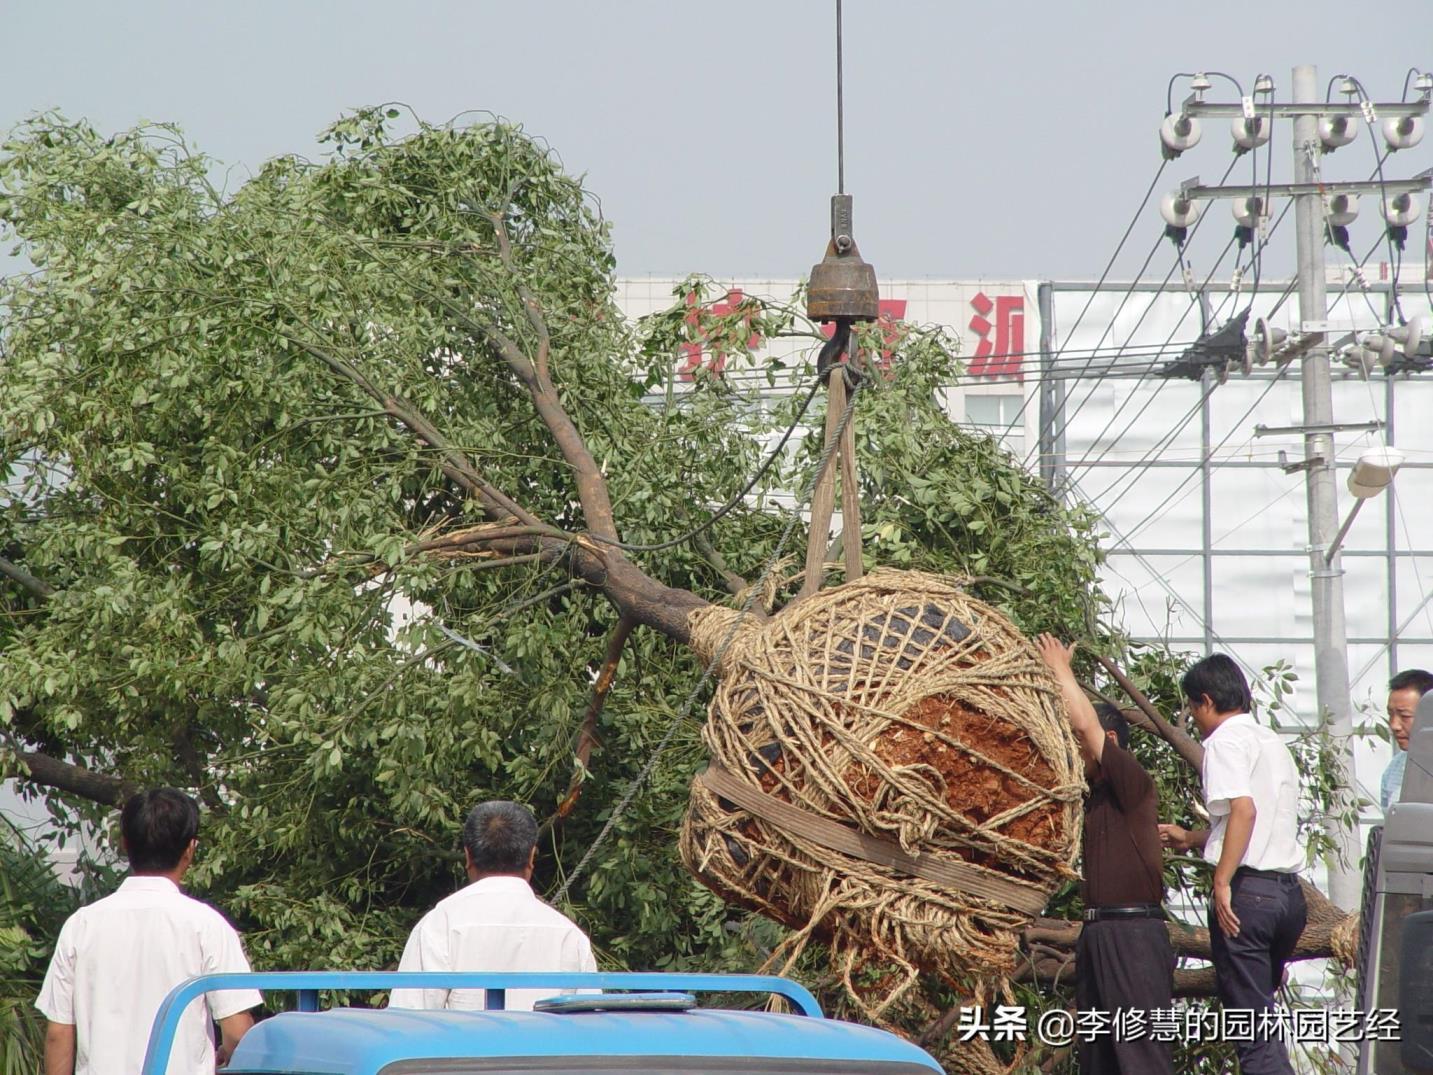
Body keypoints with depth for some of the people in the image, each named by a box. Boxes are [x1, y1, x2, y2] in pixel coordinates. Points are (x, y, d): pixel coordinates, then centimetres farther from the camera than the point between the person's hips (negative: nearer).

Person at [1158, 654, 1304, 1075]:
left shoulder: (1226, 740, -6)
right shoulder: (1273, 742, 21)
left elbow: (1244, 808, -22)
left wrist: (1222, 882, -22)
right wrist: (1191, 839, 40)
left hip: (1248, 889, -8)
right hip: (1289, 892, 8)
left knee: (1251, 1022, -7)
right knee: (1258, 1011, 18)